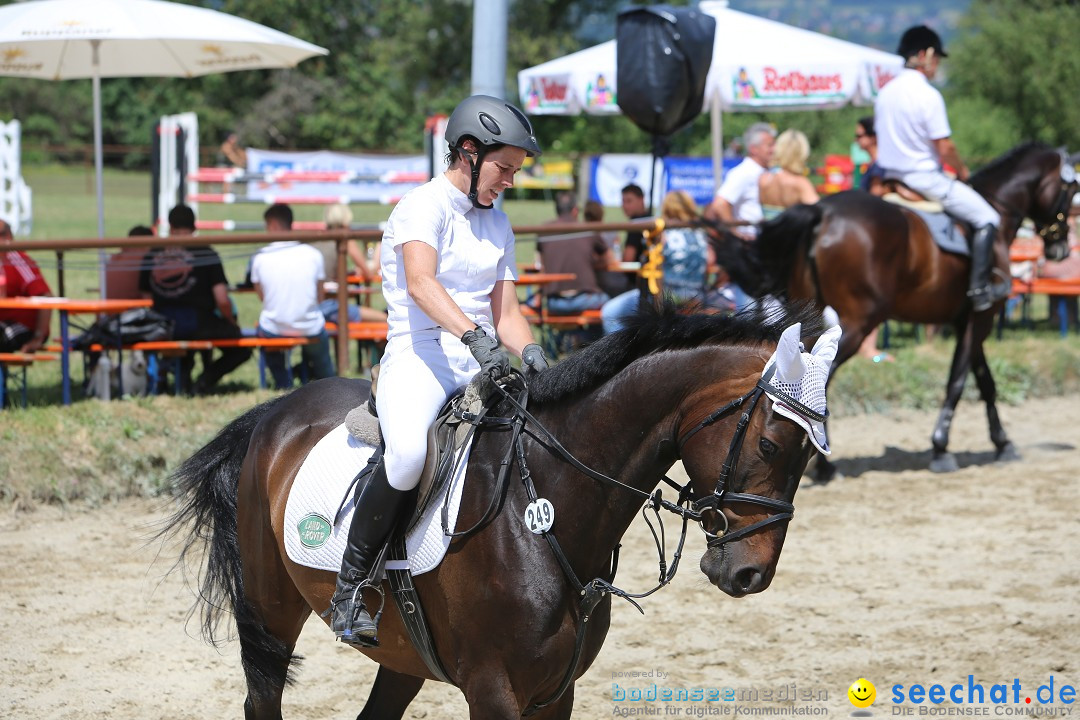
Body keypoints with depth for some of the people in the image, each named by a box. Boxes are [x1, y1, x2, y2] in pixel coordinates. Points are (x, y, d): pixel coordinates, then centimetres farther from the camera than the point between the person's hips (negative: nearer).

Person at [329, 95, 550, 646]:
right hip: (420, 358, -7)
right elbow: (421, 282, -24)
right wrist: (475, 336, -39)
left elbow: (505, 312, 15)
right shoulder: (425, 206, -5)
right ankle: (348, 589, -21)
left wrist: (530, 352, -8)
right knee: (409, 452, -36)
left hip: (482, 367, 7)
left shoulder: (497, 224, 20)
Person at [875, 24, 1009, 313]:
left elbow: (881, 136, 13)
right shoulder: (928, 95, -18)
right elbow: (944, 149, -18)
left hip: (892, 176, 8)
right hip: (925, 178, -8)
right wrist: (963, 171, -1)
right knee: (987, 219, 0)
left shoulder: (886, 92, 5)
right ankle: (980, 289, -6)